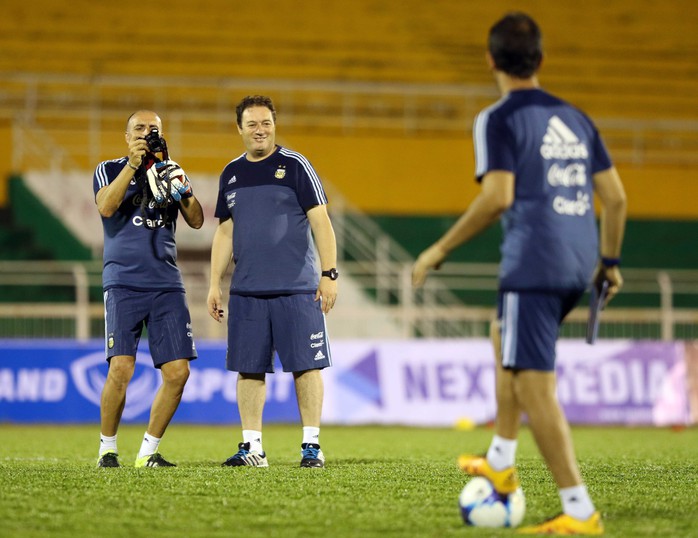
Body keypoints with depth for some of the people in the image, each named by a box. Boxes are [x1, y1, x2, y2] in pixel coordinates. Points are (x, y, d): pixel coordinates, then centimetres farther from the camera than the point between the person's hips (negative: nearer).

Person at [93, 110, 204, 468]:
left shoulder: (171, 172, 17)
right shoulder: (110, 170, 7)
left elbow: (196, 221, 5)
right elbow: (106, 207, -13)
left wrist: (181, 187, -10)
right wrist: (133, 165, -17)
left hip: (167, 285, 4)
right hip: (123, 283, -4)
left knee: (178, 371, -5)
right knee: (121, 368, -16)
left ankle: (148, 451, 8)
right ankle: (107, 447, 2)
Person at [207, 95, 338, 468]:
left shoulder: (295, 166, 0)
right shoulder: (231, 174, 13)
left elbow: (320, 222, -3)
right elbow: (224, 232, 18)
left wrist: (329, 273, -10)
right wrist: (214, 284, 13)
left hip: (296, 289, -4)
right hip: (246, 291, 4)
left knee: (306, 365, -4)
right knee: (249, 368, 3)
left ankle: (311, 444, 1)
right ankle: (252, 447, 9)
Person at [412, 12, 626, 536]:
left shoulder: (498, 120, -5)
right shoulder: (575, 118, 15)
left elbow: (497, 197, -17)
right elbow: (615, 197, 13)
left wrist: (441, 249, -9)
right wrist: (610, 261, 26)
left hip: (534, 263, -8)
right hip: (579, 262, 8)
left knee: (535, 386, -7)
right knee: (505, 338, 31)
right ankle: (501, 462, 34)